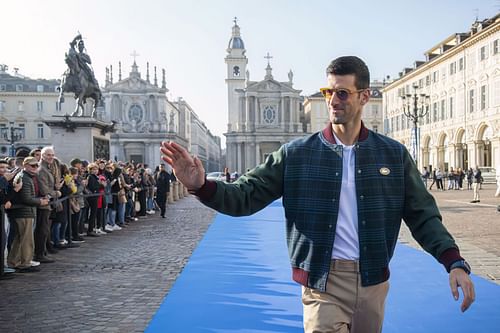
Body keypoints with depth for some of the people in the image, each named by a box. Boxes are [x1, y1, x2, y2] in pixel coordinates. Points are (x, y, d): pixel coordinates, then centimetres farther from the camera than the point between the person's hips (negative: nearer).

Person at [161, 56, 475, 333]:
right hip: (323, 284, -2)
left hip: (373, 283, 3)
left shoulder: (393, 154, 0)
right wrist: (201, 185, -26)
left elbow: (423, 215, 3)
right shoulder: (297, 154, -5)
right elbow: (246, 196, -8)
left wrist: (455, 262, -10)